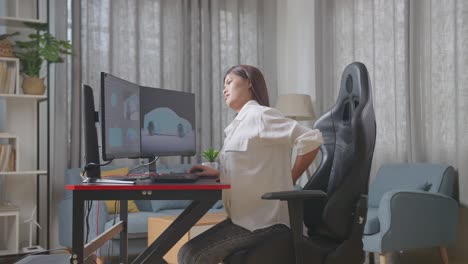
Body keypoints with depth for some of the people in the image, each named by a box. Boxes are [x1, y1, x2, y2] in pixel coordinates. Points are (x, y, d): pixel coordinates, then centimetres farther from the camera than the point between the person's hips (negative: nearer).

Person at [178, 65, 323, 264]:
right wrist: (218, 173, 8)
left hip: (261, 219, -9)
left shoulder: (259, 115, -11)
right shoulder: (243, 122, 20)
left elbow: (311, 139, -20)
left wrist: (290, 179, -11)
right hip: (249, 216, 9)